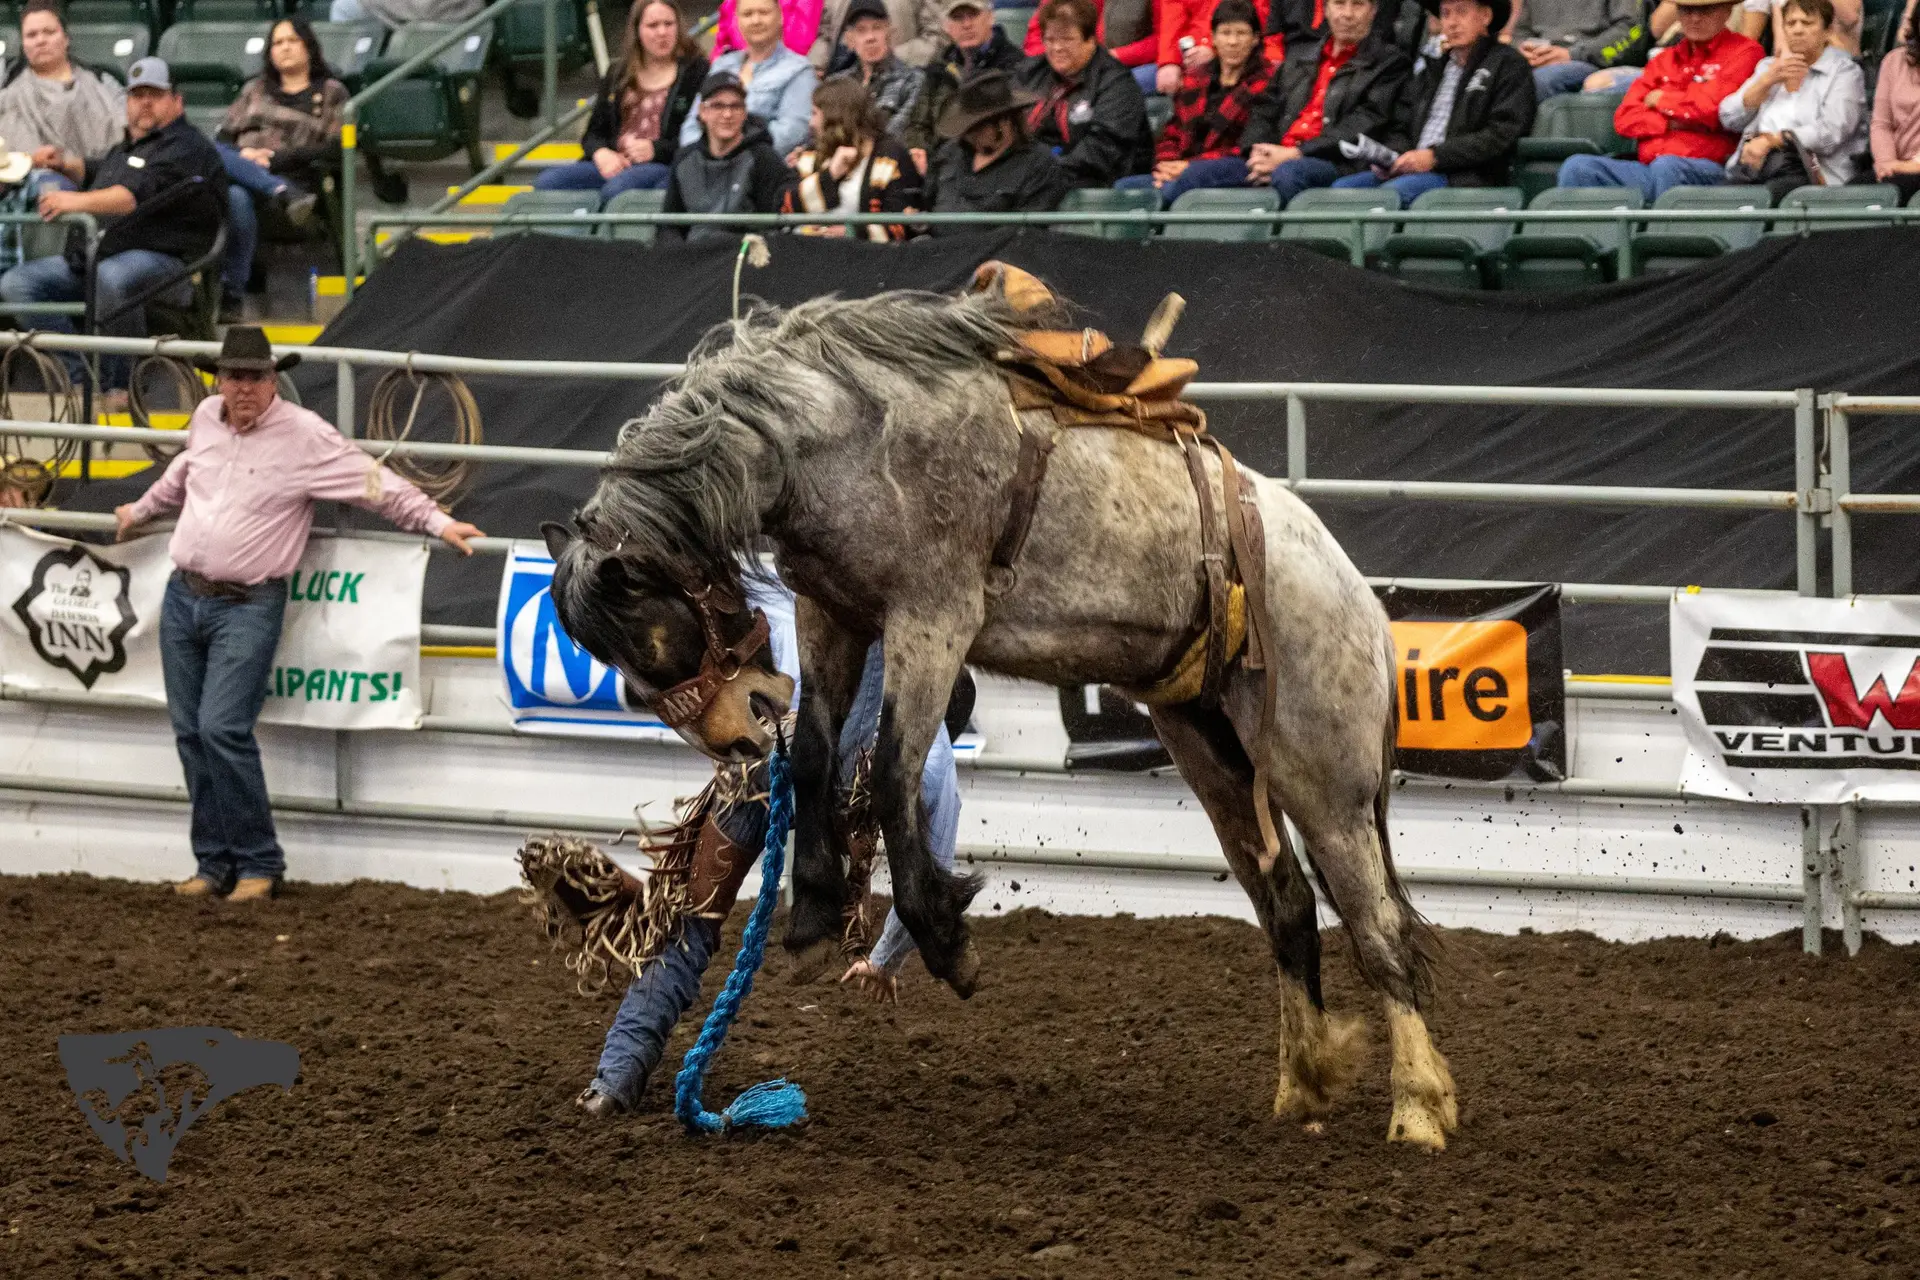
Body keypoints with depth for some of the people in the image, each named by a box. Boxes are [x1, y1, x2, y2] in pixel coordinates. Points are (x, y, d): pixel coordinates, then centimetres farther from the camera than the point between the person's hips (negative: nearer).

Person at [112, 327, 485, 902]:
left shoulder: (305, 435, -10)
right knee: (190, 733, 5)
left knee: (222, 729, -17)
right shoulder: (205, 418, 8)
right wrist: (141, 511, 44)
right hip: (182, 597, 6)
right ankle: (215, 865, 14)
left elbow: (377, 484, -7)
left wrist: (438, 522, -11)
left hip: (246, 607, -6)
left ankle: (259, 865, -6)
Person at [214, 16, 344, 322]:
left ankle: (230, 293, -39)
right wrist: (243, 155, -2)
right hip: (238, 167, 4)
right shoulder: (256, 89, 31)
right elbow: (223, 137, 22)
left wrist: (276, 157, -8)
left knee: (237, 197, -38)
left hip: (293, 178, -4)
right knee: (213, 155, -32)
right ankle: (285, 195, -48)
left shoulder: (331, 93, 18)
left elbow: (334, 150, 3)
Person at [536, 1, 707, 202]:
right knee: (547, 180, -22)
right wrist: (601, 153, -3)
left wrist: (656, 149, -14)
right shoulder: (618, 73, 23)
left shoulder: (696, 71, 7)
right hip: (614, 164, 5)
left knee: (618, 187, -40)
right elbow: (593, 132, 22)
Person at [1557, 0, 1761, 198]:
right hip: (1646, 167, 6)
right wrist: (1672, 123, -4)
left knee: (1665, 166, -40)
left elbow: (1712, 108, -10)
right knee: (1577, 167, -18)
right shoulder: (1664, 60, 24)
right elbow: (1625, 119, 13)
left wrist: (1661, 100, 7)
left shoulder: (1743, 52, 6)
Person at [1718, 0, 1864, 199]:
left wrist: (1769, 141, -12)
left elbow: (1830, 133, -7)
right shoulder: (1768, 66, 28)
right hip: (1752, 165, 4)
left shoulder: (1844, 71, 10)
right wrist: (1768, 80, 5)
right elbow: (1729, 118, 16)